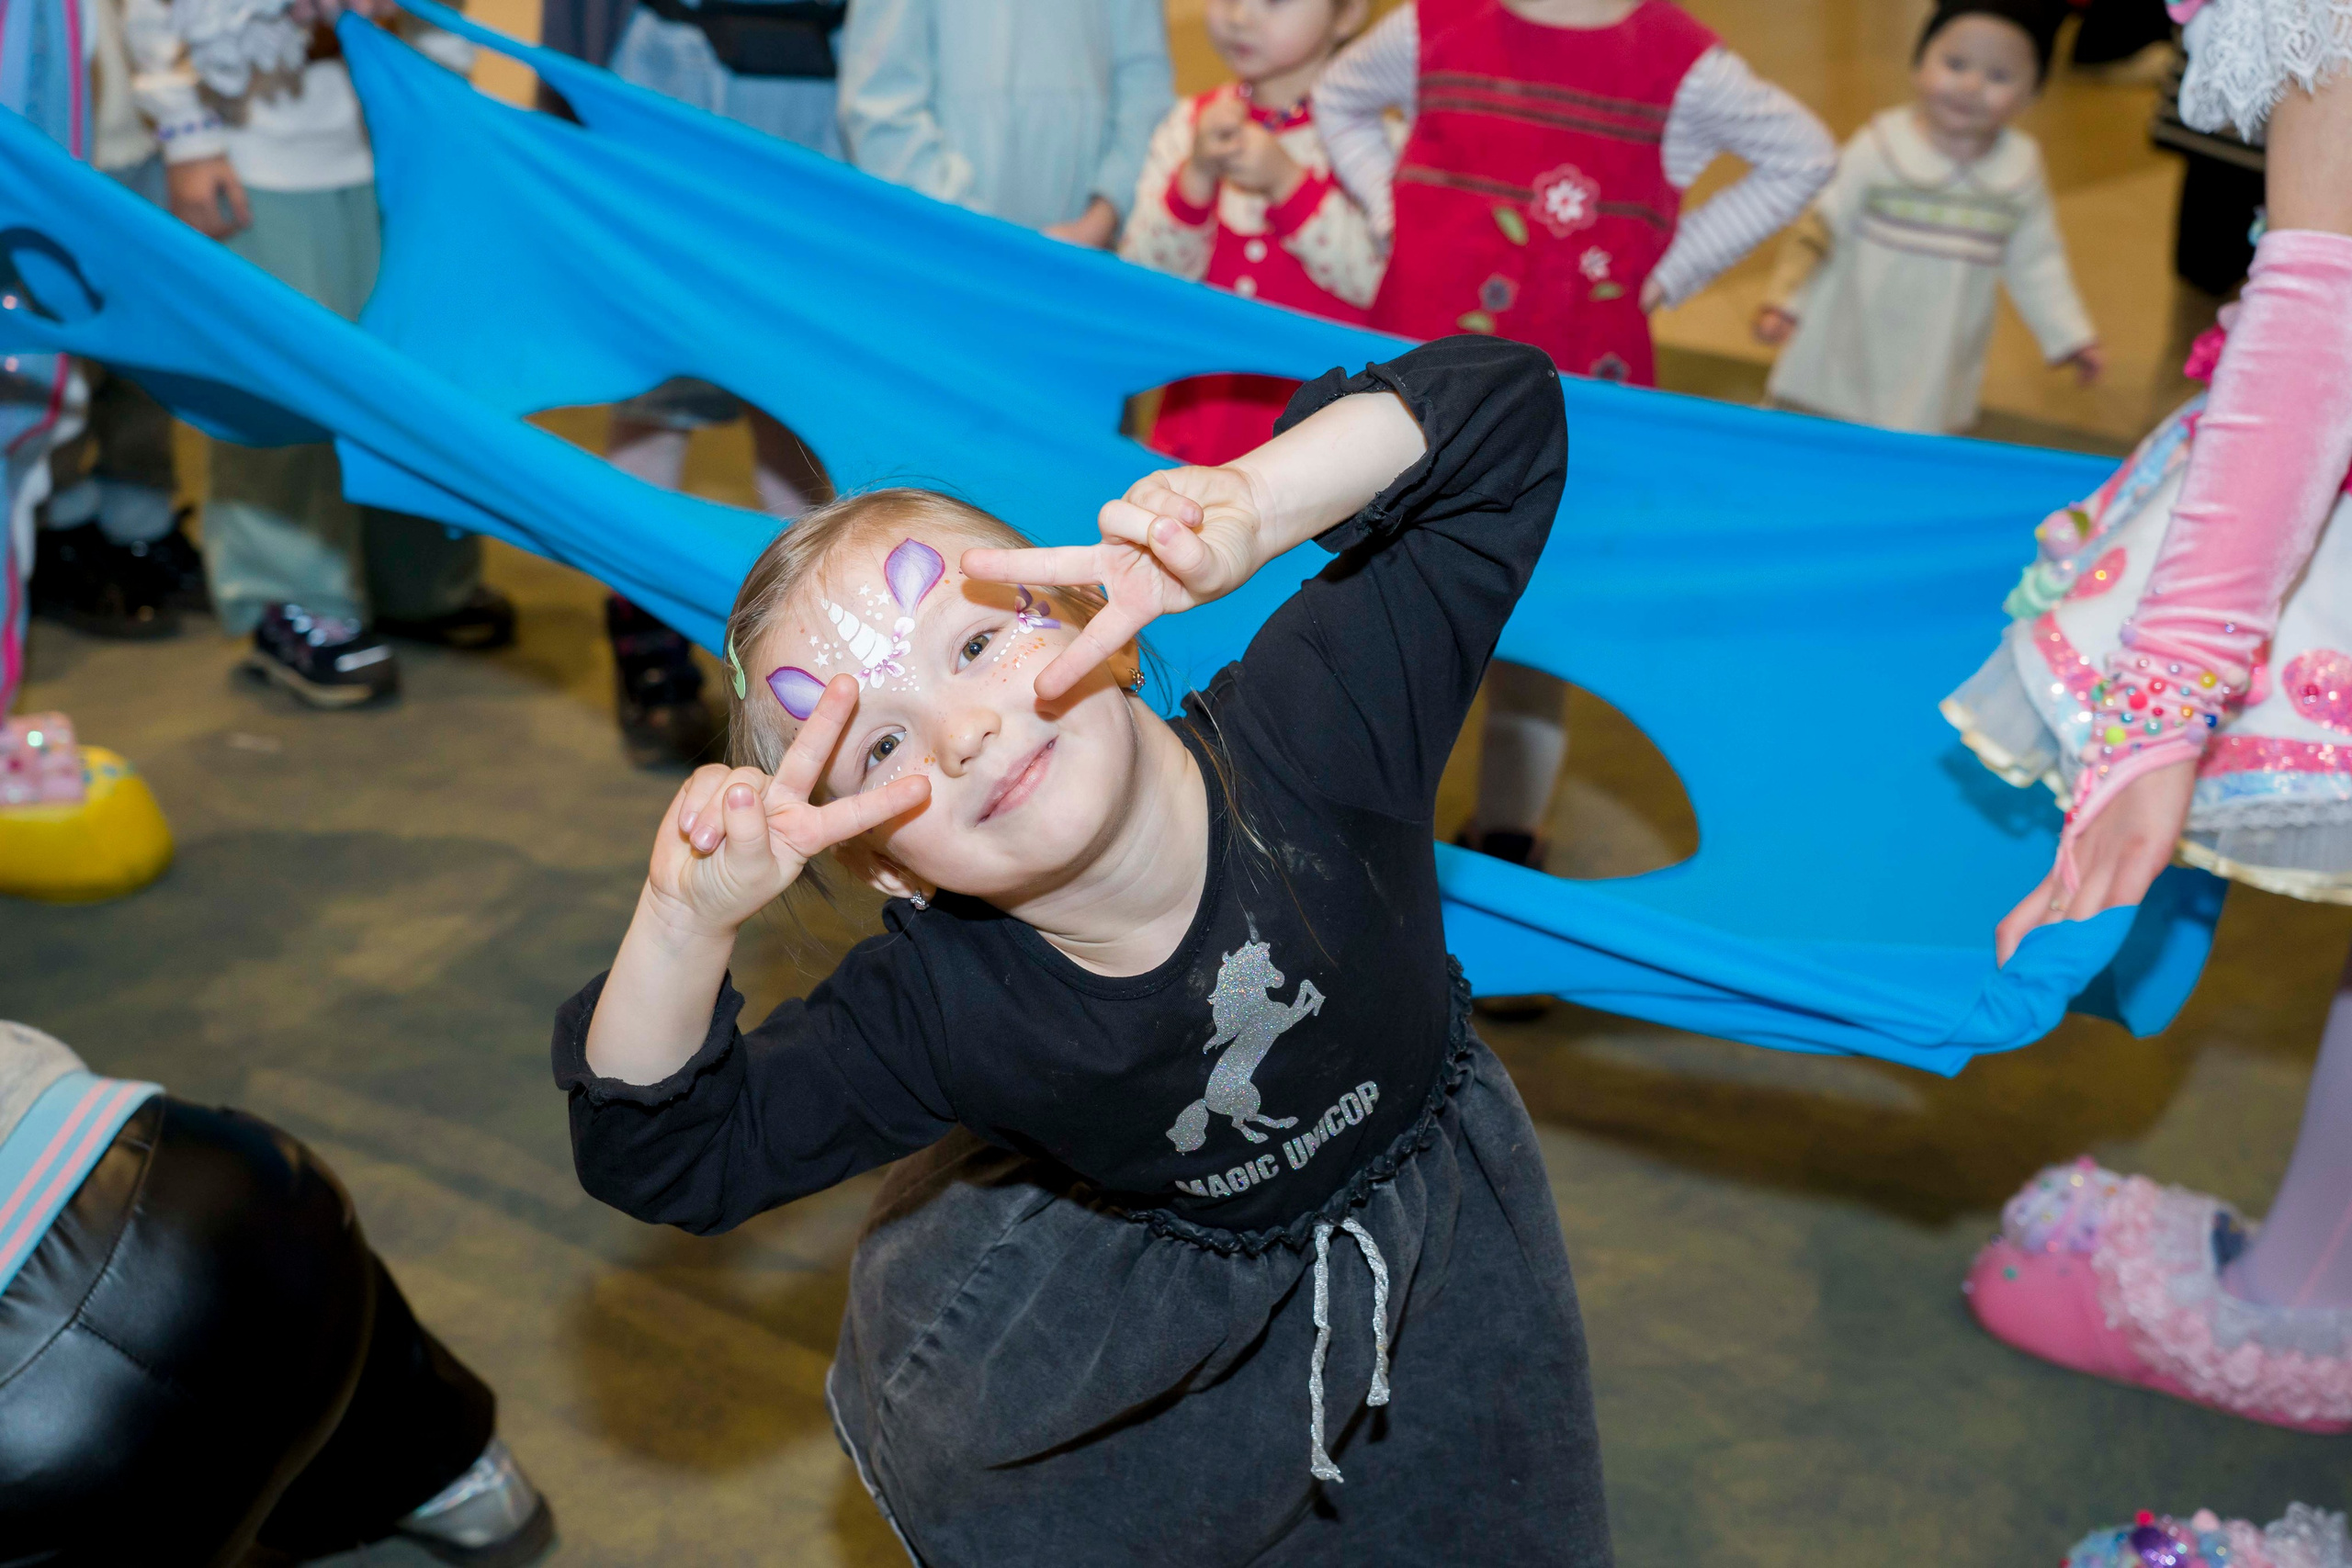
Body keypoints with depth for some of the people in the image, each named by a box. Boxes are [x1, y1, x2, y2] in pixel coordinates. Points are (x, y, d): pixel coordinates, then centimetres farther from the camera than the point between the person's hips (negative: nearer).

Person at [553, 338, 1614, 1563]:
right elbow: (670, 1159, -23)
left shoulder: (1311, 724, -35)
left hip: (1427, 1227, 1)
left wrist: (1251, 509, -53)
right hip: (1144, 1291, 0)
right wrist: (685, 921, -44)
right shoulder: (938, 1011, -31)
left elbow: (1507, 408, -34)